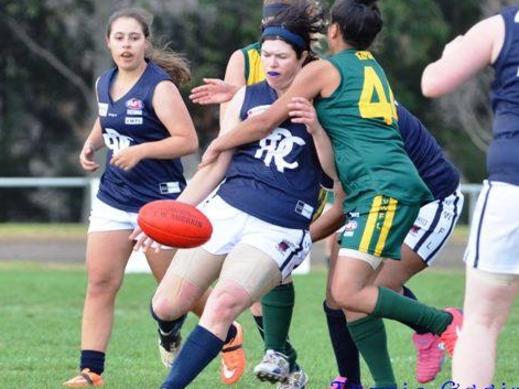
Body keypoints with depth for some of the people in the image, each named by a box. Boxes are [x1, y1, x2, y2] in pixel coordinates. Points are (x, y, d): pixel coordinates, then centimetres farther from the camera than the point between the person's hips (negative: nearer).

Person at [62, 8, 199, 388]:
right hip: (113, 198, 6)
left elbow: (188, 140, -20)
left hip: (159, 201, -6)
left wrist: (140, 151, -27)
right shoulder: (105, 84, 7)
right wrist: (90, 144, 9)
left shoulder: (159, 87, -16)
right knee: (100, 283, -3)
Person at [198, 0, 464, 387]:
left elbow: (265, 123, 4)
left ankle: (446, 323, -12)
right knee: (351, 295, 5)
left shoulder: (324, 69, 1)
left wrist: (215, 147, 19)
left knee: (347, 293, -16)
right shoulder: (373, 68, 25)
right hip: (373, 194, 9)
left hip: (385, 188, -9)